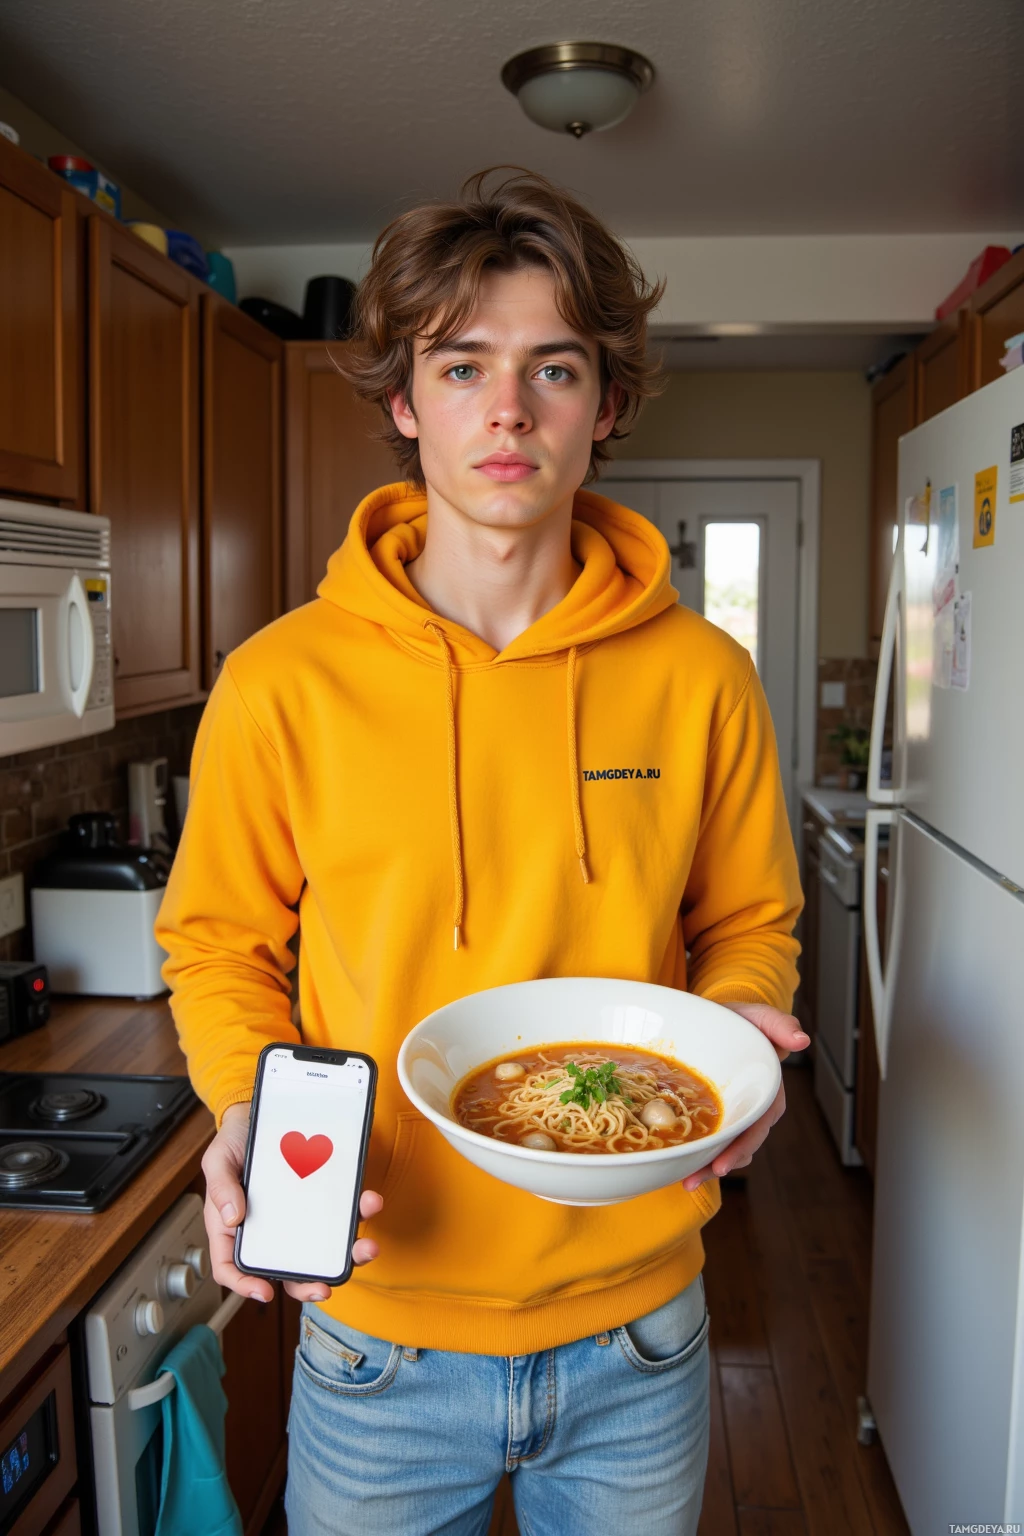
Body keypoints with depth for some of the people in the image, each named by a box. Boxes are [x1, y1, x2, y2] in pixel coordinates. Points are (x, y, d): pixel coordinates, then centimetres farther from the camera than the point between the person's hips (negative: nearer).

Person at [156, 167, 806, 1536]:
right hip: (379, 1334, -1)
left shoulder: (700, 677, -7)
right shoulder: (282, 683, -11)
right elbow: (221, 948, 0)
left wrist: (733, 1026, -15)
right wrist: (254, 1105, -18)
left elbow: (748, 925, 5)